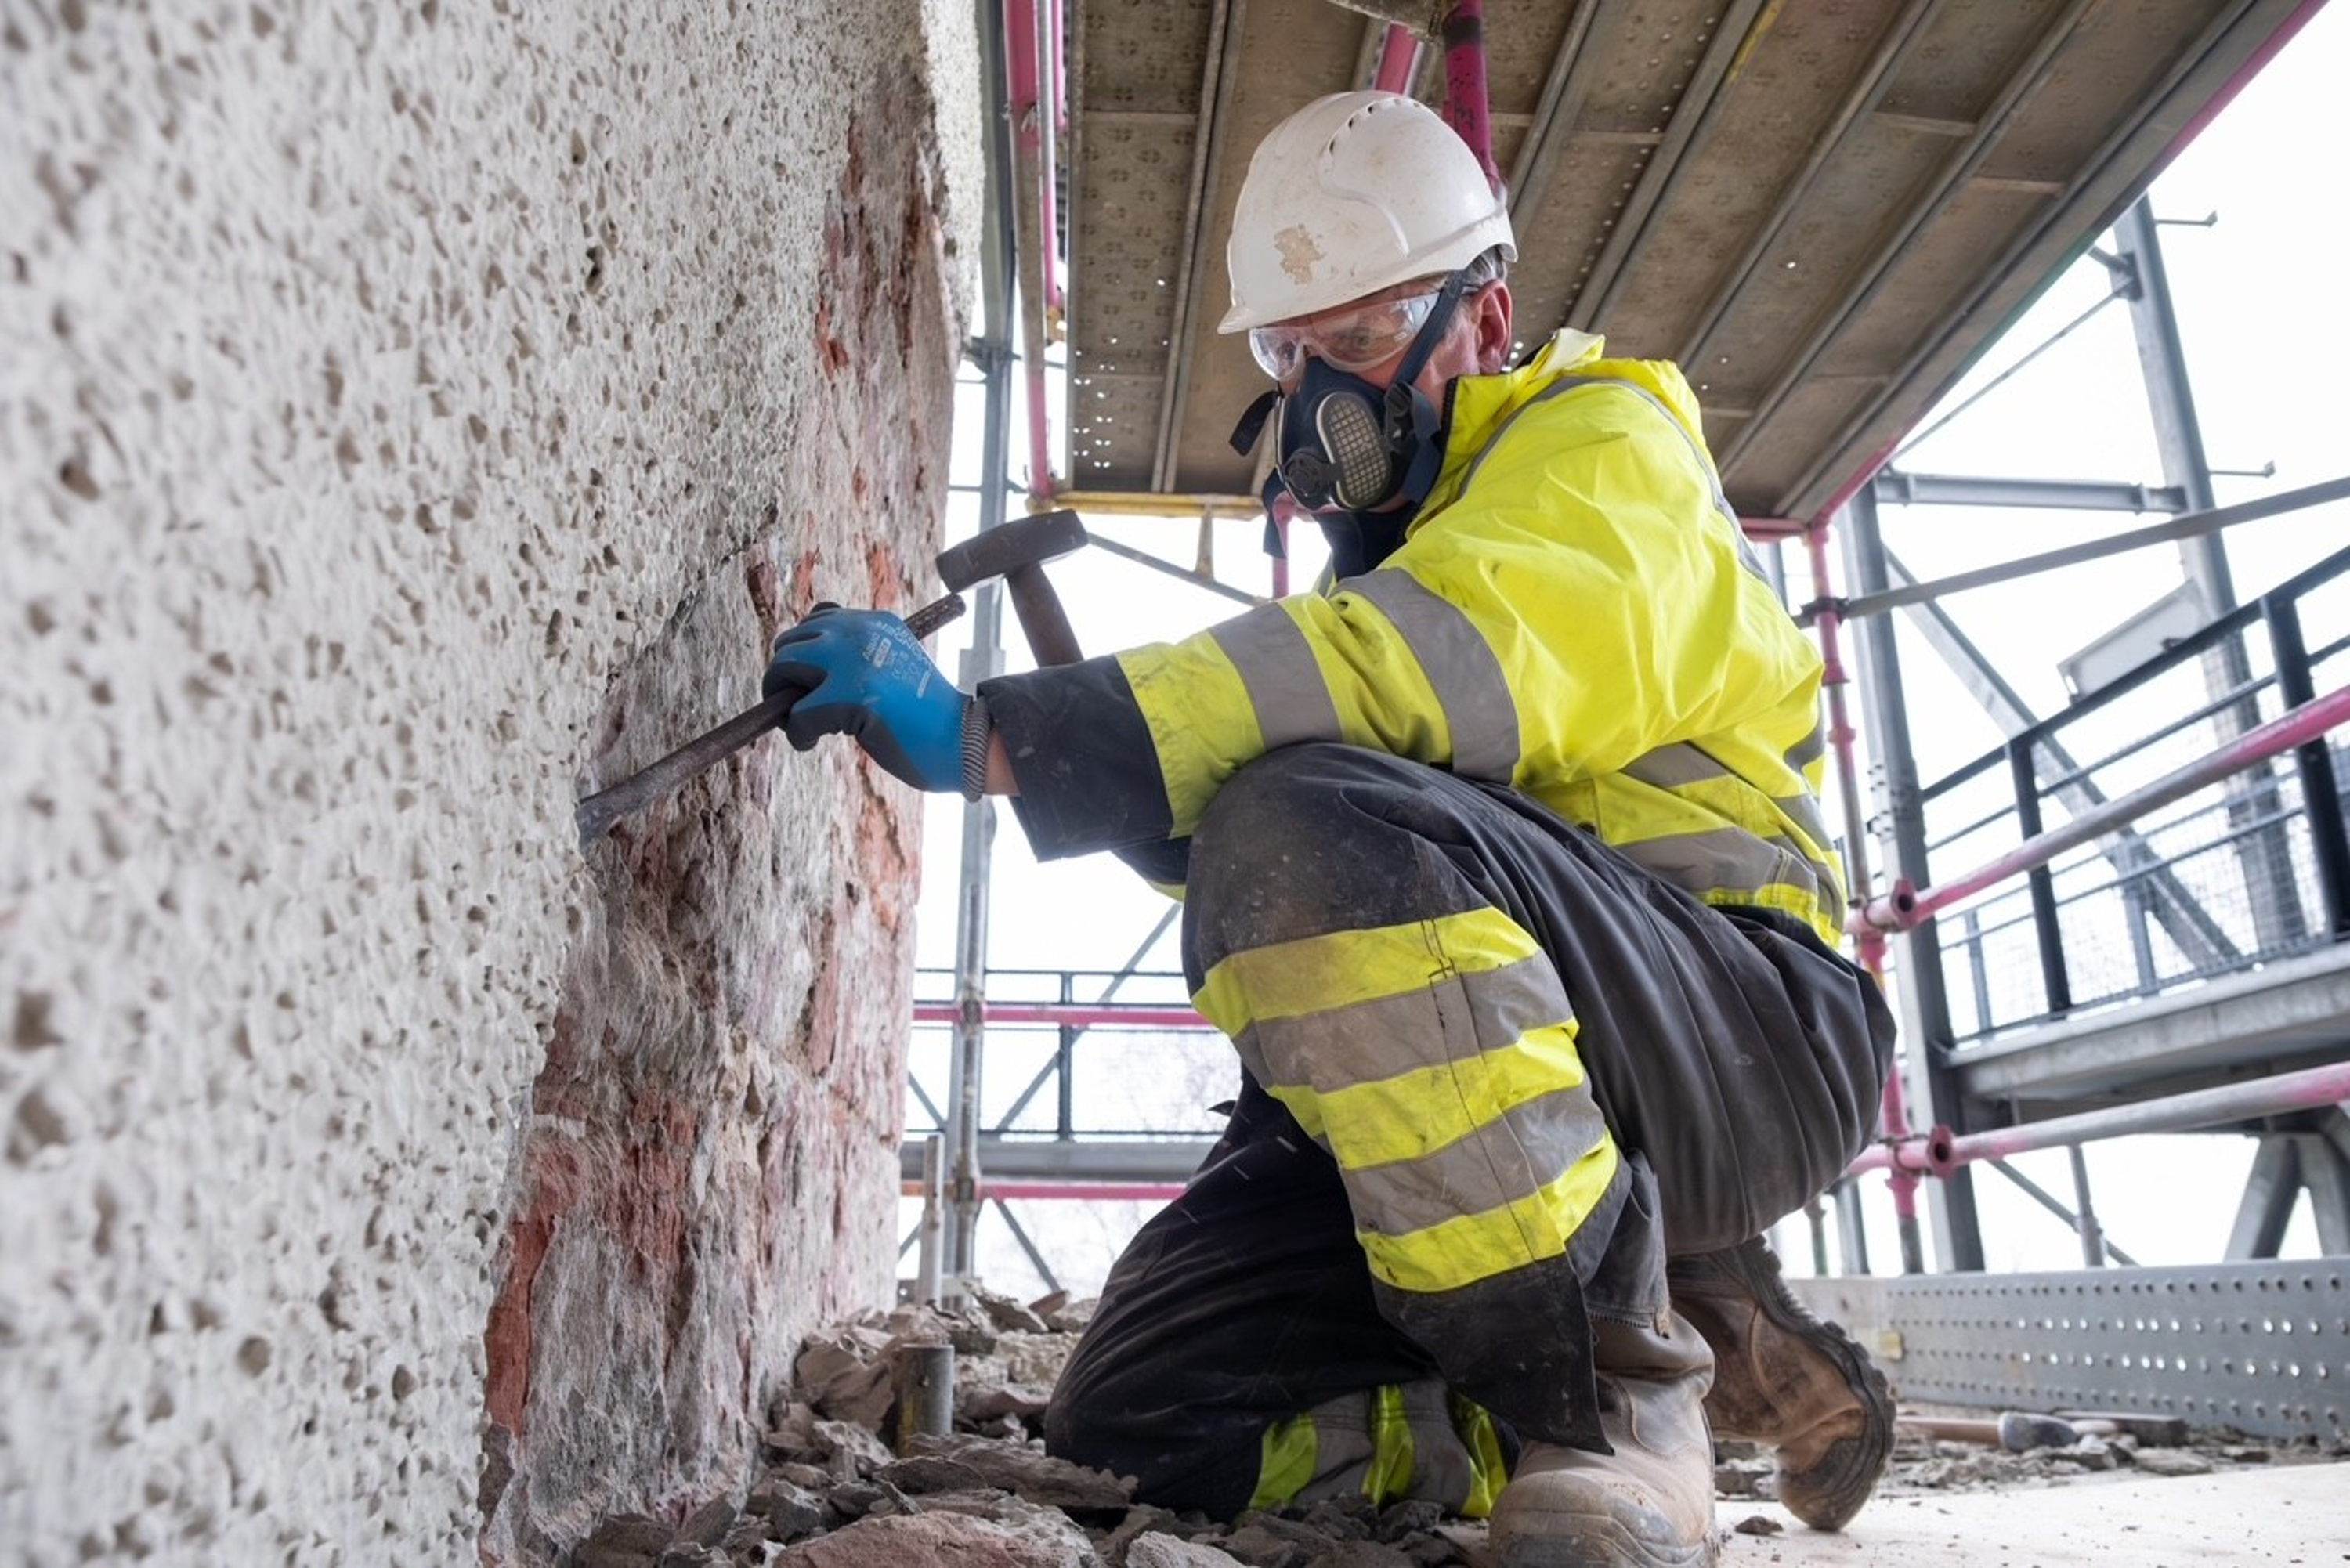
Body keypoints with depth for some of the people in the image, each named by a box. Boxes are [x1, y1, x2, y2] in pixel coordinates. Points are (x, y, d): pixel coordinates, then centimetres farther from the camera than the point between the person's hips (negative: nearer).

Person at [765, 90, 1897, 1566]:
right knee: (1139, 1428, -5)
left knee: (1316, 824, -35)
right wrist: (1148, 791, -2)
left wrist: (990, 737, -30)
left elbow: (1427, 663, -26)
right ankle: (1711, 1343, 4)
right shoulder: (1394, 538, 24)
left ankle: (1610, 1397, -19)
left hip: (1744, 1041, -8)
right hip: (1454, 1099, 8)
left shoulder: (1604, 447, -2)